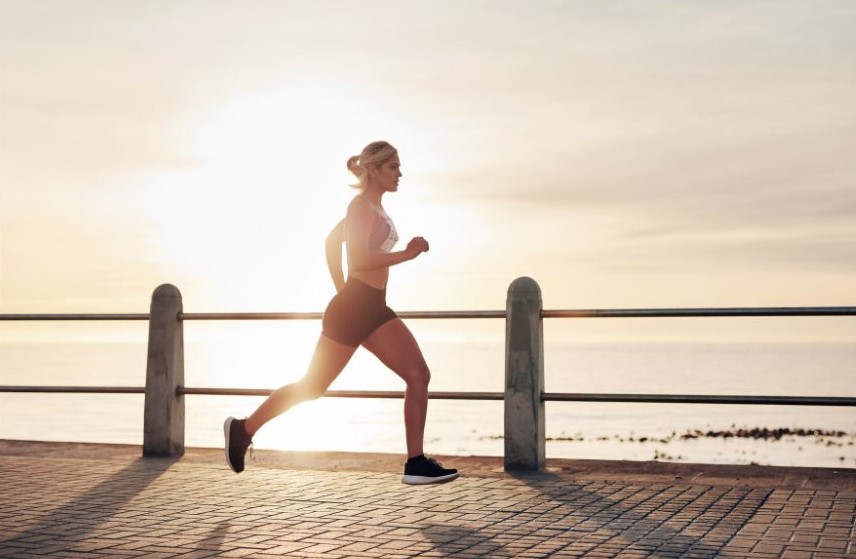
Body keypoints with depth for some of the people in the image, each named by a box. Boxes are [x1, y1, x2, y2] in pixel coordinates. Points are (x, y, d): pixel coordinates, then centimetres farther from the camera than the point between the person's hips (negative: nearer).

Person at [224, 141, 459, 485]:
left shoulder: (374, 207, 16)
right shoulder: (362, 206, -11)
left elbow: (333, 240, 28)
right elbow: (359, 261, -23)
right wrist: (407, 254, -20)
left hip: (374, 309, 9)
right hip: (351, 309, -9)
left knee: (419, 375, -5)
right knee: (313, 386, 2)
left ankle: (416, 463, -4)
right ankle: (243, 428, 20)